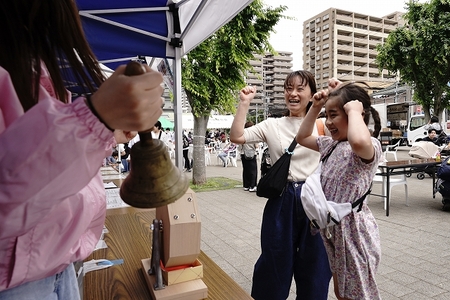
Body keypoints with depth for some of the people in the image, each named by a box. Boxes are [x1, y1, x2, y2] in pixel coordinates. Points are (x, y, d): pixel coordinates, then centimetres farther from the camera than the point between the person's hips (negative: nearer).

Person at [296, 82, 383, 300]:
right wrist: (315, 108, 9)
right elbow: (302, 137, 19)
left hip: (354, 228, -8)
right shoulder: (331, 145, 8)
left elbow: (359, 142, -45)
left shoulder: (370, 145, -19)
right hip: (332, 227, 9)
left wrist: (354, 110, -27)